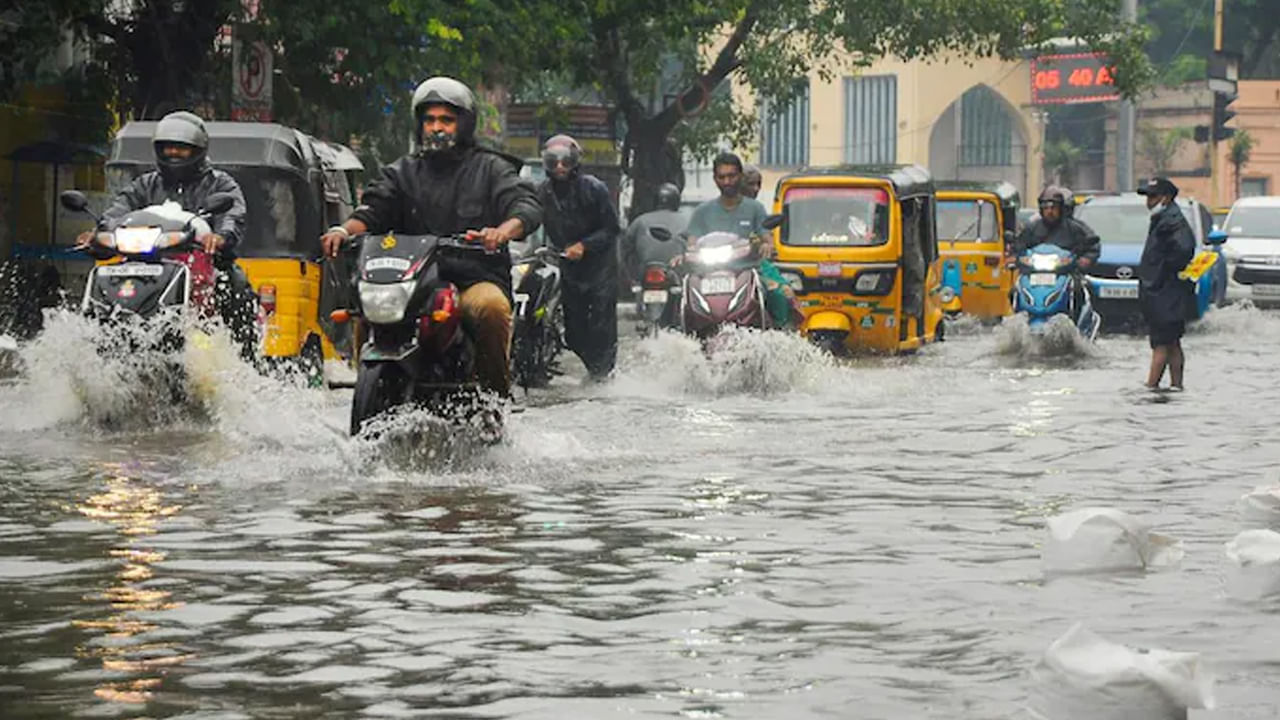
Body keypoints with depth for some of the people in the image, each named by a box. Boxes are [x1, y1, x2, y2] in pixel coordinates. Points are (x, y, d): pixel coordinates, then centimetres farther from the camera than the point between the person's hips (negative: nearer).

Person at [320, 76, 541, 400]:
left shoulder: (490, 169, 12)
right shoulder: (403, 172, 21)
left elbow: (527, 205, -4)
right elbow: (375, 206, 6)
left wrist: (504, 231, -29)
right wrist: (346, 229, -19)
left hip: (475, 279, -2)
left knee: (491, 307, -35)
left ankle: (496, 395, -23)